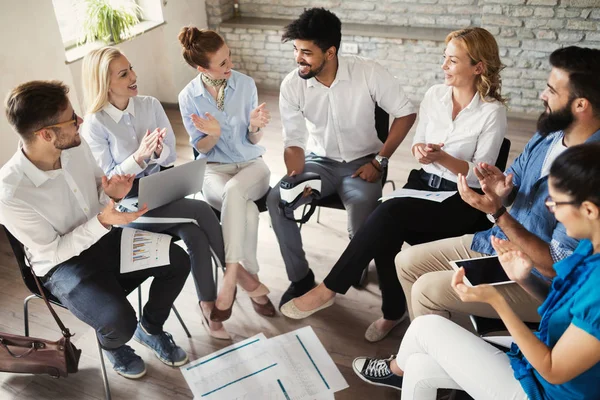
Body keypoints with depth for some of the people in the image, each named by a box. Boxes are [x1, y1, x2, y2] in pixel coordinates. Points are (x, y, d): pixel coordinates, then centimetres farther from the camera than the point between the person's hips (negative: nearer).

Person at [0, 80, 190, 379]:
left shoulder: (78, 146, -12)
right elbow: (54, 251, -20)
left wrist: (112, 193, -17)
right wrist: (102, 221, -32)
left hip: (104, 236, 6)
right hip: (63, 264, -6)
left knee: (178, 261, -9)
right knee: (119, 321, -28)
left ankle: (150, 329, 18)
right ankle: (112, 346, 13)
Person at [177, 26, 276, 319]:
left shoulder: (245, 83, -6)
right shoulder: (188, 97, -8)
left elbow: (254, 140, -2)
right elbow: (201, 148, -3)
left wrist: (255, 126, -25)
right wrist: (213, 134, -25)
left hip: (251, 163, 1)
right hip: (214, 169, -1)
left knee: (234, 192, -36)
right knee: (248, 210, -33)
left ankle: (232, 273, -28)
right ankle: (250, 280, -18)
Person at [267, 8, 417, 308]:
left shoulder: (369, 73, -18)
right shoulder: (291, 85, -11)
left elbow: (405, 114, -8)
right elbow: (294, 143, -6)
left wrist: (379, 161, -14)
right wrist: (295, 179, -25)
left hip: (361, 162, -2)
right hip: (319, 161, 3)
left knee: (363, 205, -34)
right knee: (277, 199, -23)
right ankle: (300, 277, -5)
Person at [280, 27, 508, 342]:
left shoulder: (493, 111, -9)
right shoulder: (434, 95, 6)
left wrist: (442, 158, -24)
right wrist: (419, 150, -11)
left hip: (462, 201, -5)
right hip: (424, 183, 5)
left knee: (389, 213, -31)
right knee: (386, 231, -27)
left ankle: (328, 289, -19)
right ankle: (393, 310, -5)